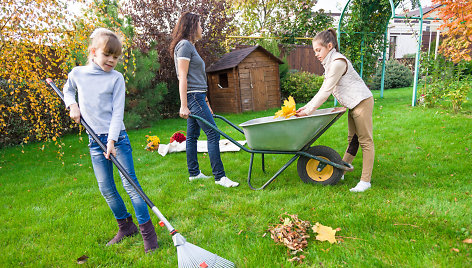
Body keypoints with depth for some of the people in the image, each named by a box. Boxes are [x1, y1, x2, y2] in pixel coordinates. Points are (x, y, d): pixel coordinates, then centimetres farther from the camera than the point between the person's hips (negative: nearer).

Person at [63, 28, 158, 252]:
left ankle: (147, 231, 4)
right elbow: (67, 90, 26)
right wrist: (72, 105, 5)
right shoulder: (77, 73, 4)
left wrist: (112, 140, -18)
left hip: (117, 137, -4)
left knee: (130, 183, -5)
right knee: (106, 188, 8)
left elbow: (117, 112, -10)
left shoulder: (116, 78, -6)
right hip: (94, 140, 4)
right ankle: (125, 226, 26)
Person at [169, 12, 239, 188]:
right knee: (213, 134, -11)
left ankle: (194, 173, 21)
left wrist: (205, 103, 24)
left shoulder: (189, 46, 22)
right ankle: (219, 176, -6)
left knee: (192, 135, 12)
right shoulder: (185, 45, -8)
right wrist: (183, 106, -21)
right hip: (193, 97, -10)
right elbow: (182, 77, -16)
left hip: (197, 97, 10)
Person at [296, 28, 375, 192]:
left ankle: (365, 181, 0)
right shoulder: (329, 63, 13)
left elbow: (326, 91, -22)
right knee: (352, 139, 14)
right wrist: (307, 106, 4)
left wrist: (308, 111, -19)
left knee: (365, 141, -5)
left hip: (362, 101, -10)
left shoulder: (338, 62, -19)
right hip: (354, 104, 10)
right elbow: (324, 90, 12)